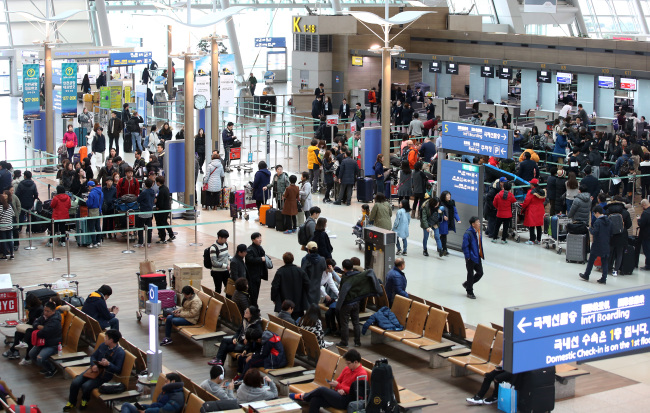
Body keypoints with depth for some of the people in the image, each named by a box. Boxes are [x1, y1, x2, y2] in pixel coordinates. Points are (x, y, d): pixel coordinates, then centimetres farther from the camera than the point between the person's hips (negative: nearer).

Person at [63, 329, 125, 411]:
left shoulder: (120, 352, -14)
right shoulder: (103, 345, 5)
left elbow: (118, 370, -14)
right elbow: (93, 356, 15)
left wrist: (108, 364, -30)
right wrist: (93, 365, -6)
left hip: (104, 375, -6)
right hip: (95, 369, 6)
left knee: (86, 386, -26)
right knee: (75, 382, -11)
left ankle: (85, 401, 9)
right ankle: (71, 402, 15)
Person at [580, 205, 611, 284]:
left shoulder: (597, 221, -16)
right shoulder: (608, 221, 5)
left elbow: (594, 232, -19)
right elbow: (610, 232, 10)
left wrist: (590, 229, -2)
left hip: (597, 244, -6)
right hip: (606, 244, 6)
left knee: (591, 260, 8)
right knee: (604, 261, 6)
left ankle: (586, 275, 18)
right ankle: (604, 278, 4)